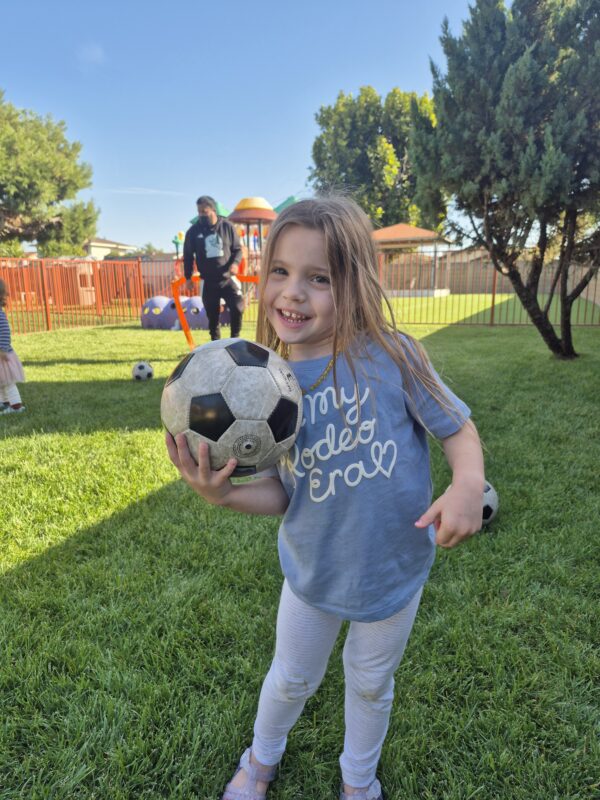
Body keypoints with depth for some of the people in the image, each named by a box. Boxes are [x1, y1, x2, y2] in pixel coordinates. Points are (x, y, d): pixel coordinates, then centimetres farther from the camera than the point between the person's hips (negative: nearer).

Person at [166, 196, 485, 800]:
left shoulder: (391, 355, -23)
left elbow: (457, 426, -11)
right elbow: (280, 494, -10)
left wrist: (468, 483, -30)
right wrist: (225, 494, -28)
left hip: (393, 567, -1)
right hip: (312, 570, 2)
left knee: (370, 685, 27)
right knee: (291, 679, 27)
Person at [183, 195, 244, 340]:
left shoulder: (227, 226, -2)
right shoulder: (193, 231, -1)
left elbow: (238, 249, 5)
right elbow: (188, 256, 8)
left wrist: (235, 263, -15)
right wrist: (188, 277, 5)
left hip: (228, 279, -1)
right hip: (208, 282, 1)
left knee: (238, 308, -9)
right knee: (212, 315, 7)